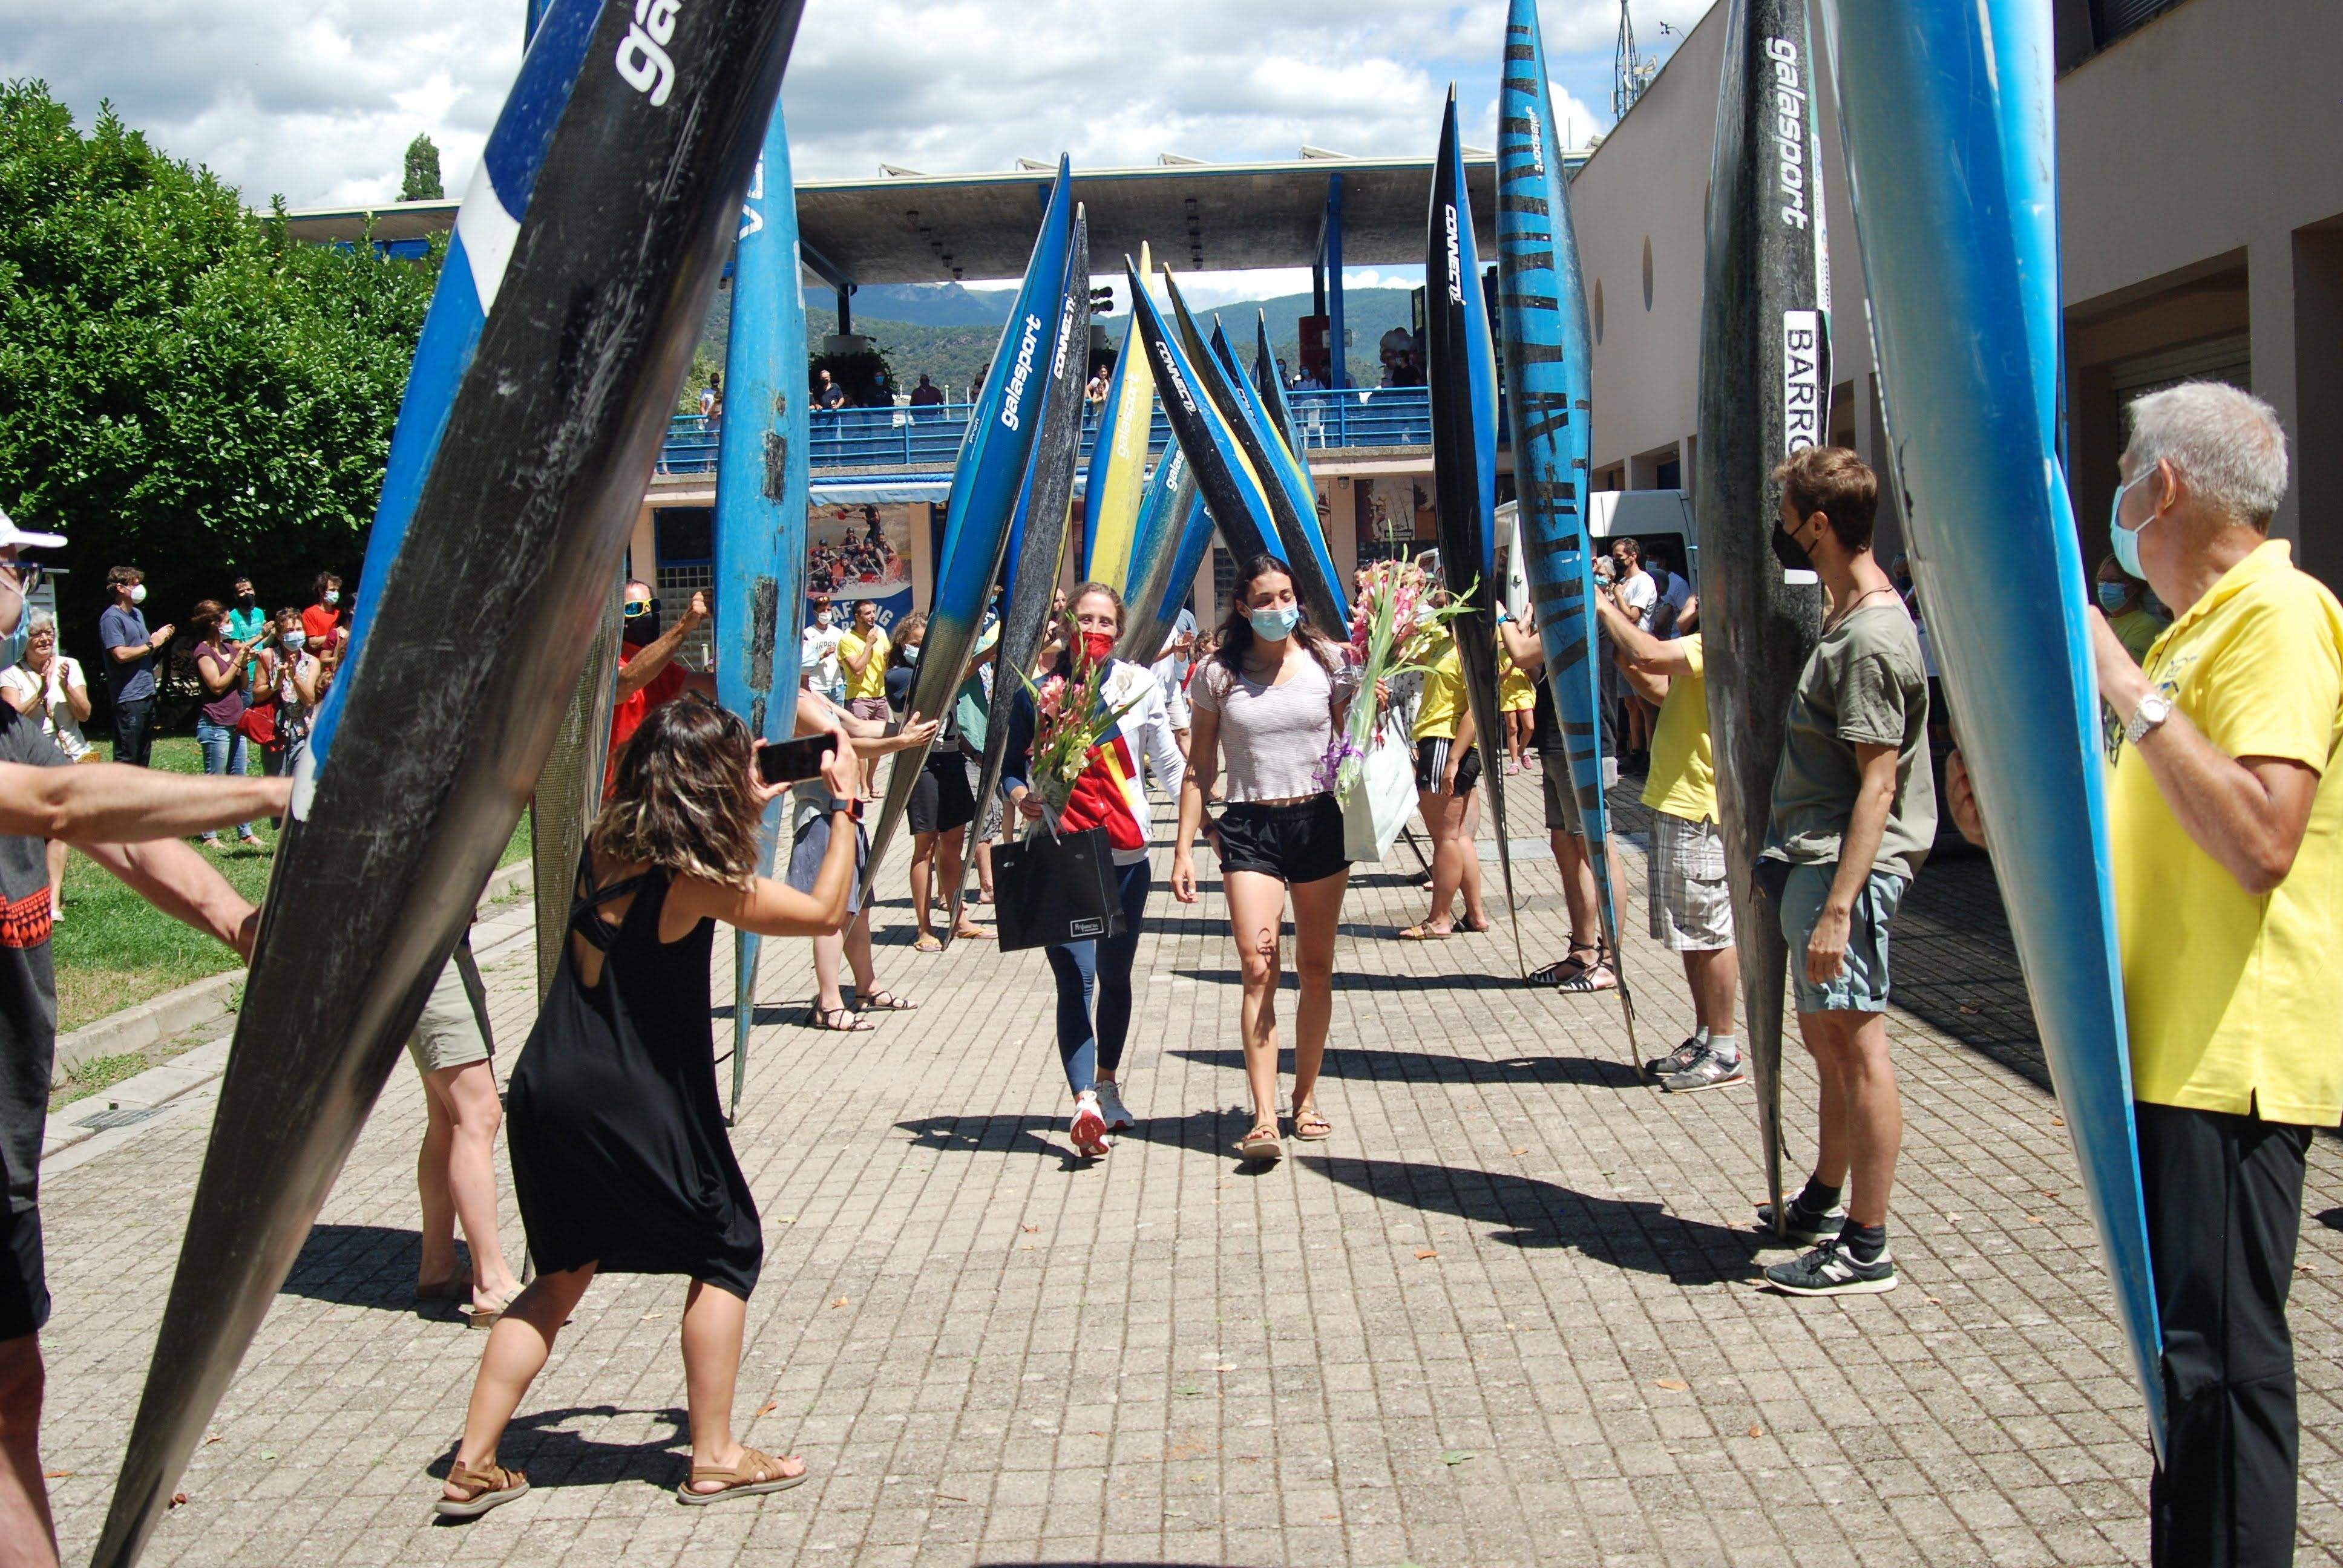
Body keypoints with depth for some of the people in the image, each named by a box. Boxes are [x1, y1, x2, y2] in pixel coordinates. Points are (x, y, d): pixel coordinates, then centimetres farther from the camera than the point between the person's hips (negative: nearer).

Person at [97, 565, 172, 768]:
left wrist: (160, 638, 4)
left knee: (143, 756, 15)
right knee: (126, 757, -7)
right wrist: (152, 644, -12)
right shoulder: (111, 618, -10)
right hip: (128, 697, -9)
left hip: (147, 693, 9)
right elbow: (121, 654, -20)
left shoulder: (137, 614, 18)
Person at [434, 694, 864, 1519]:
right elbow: (825, 912, -6)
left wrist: (753, 806, 24)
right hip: (632, 1105, -7)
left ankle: (473, 1465, 19)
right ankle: (714, 1457, 18)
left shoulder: (606, 845, 2)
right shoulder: (698, 879, -16)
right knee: (726, 1250, 13)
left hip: (548, 1088, 7)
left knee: (564, 1271, 20)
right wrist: (845, 806, 2)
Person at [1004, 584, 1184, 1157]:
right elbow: (1011, 764, 7)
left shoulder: (1137, 685, 1)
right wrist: (1021, 796, -14)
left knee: (1115, 975, 15)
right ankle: (1084, 1102, -21)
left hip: (1125, 854, 2)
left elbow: (1169, 760, 3)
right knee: (1076, 977, -13)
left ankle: (1107, 1085, 34)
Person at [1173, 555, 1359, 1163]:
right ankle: (1264, 1117, -16)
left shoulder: (1329, 662, 5)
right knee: (1258, 968, -13)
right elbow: (1200, 769, 8)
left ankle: (1306, 1096, 24)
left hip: (1319, 821, 1)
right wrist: (1183, 849, 3)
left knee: (1316, 970, 8)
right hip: (1249, 827, -1)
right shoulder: (1218, 674, 4)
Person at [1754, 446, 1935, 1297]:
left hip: (1846, 867, -11)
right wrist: (1796, 877, 23)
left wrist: (1838, 905, -25)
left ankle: (1866, 1249, 1)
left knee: (1856, 1044, -5)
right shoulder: (1848, 619, 15)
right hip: (1812, 859, 11)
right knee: (1826, 1036, 20)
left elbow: (1879, 784, -22)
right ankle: (1821, 1204, 35)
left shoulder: (1871, 640, -17)